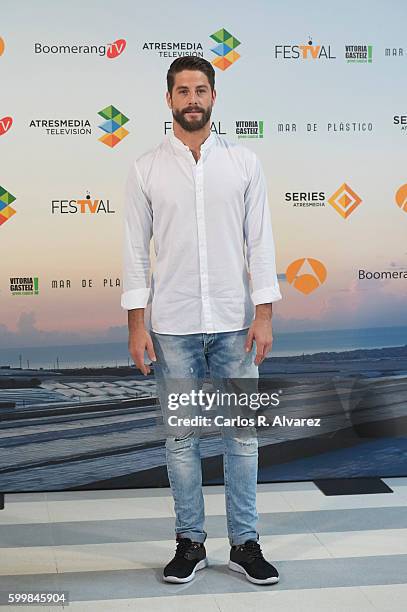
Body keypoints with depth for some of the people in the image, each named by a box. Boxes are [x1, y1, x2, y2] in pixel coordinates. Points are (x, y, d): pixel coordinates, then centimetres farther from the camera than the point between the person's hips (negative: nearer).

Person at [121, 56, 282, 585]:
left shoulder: (244, 162, 4)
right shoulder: (146, 169, 2)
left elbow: (260, 242, 2)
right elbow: (136, 250, 1)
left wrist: (264, 315, -5)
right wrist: (137, 326, -4)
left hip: (234, 323, 1)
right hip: (172, 325, 0)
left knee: (242, 434, 6)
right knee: (181, 436, 7)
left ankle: (245, 543, 19)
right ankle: (190, 543, 21)